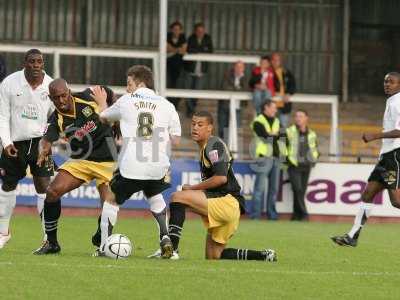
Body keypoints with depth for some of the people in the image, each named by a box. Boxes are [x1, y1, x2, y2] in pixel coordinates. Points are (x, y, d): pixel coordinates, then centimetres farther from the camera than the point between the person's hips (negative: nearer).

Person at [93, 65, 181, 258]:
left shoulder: (126, 101, 3)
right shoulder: (166, 105, 4)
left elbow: (104, 117, 22)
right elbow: (175, 140, 7)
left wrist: (101, 102, 44)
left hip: (130, 168, -2)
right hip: (158, 168, 2)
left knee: (111, 200, 17)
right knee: (154, 197, 30)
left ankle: (104, 248, 11)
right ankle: (165, 238, 13)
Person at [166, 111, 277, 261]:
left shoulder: (215, 145, -10)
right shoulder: (204, 148, 20)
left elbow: (221, 178, -21)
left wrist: (192, 188, -13)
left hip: (228, 202, -11)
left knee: (178, 196, -18)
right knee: (213, 256, 15)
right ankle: (265, 256, 19)